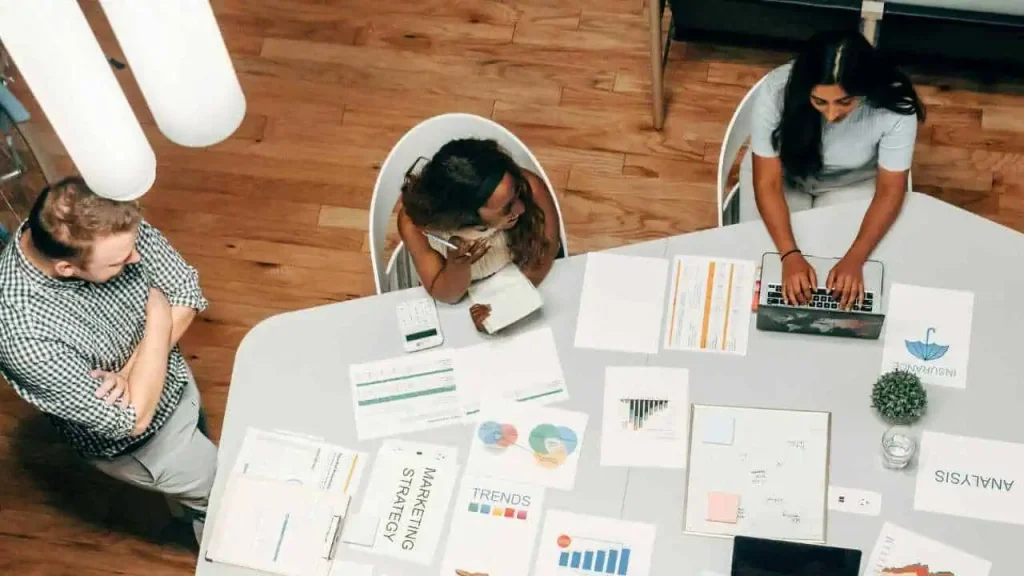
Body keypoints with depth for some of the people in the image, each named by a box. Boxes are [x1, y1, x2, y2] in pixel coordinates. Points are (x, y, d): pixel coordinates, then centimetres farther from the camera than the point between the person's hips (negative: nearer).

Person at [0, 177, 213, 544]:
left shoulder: (108, 225, -27)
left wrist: (130, 371, -27)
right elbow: (132, 419, -34)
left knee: (201, 458, 33)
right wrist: (158, 317, -28)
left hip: (174, 379, 5)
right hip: (135, 441, -5)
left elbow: (188, 291, -15)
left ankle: (188, 507, 65)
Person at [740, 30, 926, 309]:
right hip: (783, 172, 0)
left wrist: (854, 259, -35)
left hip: (853, 183, 0)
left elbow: (890, 190, -23)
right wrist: (790, 254, -40)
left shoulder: (895, 108, -34)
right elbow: (767, 183, -28)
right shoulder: (777, 91, -35)